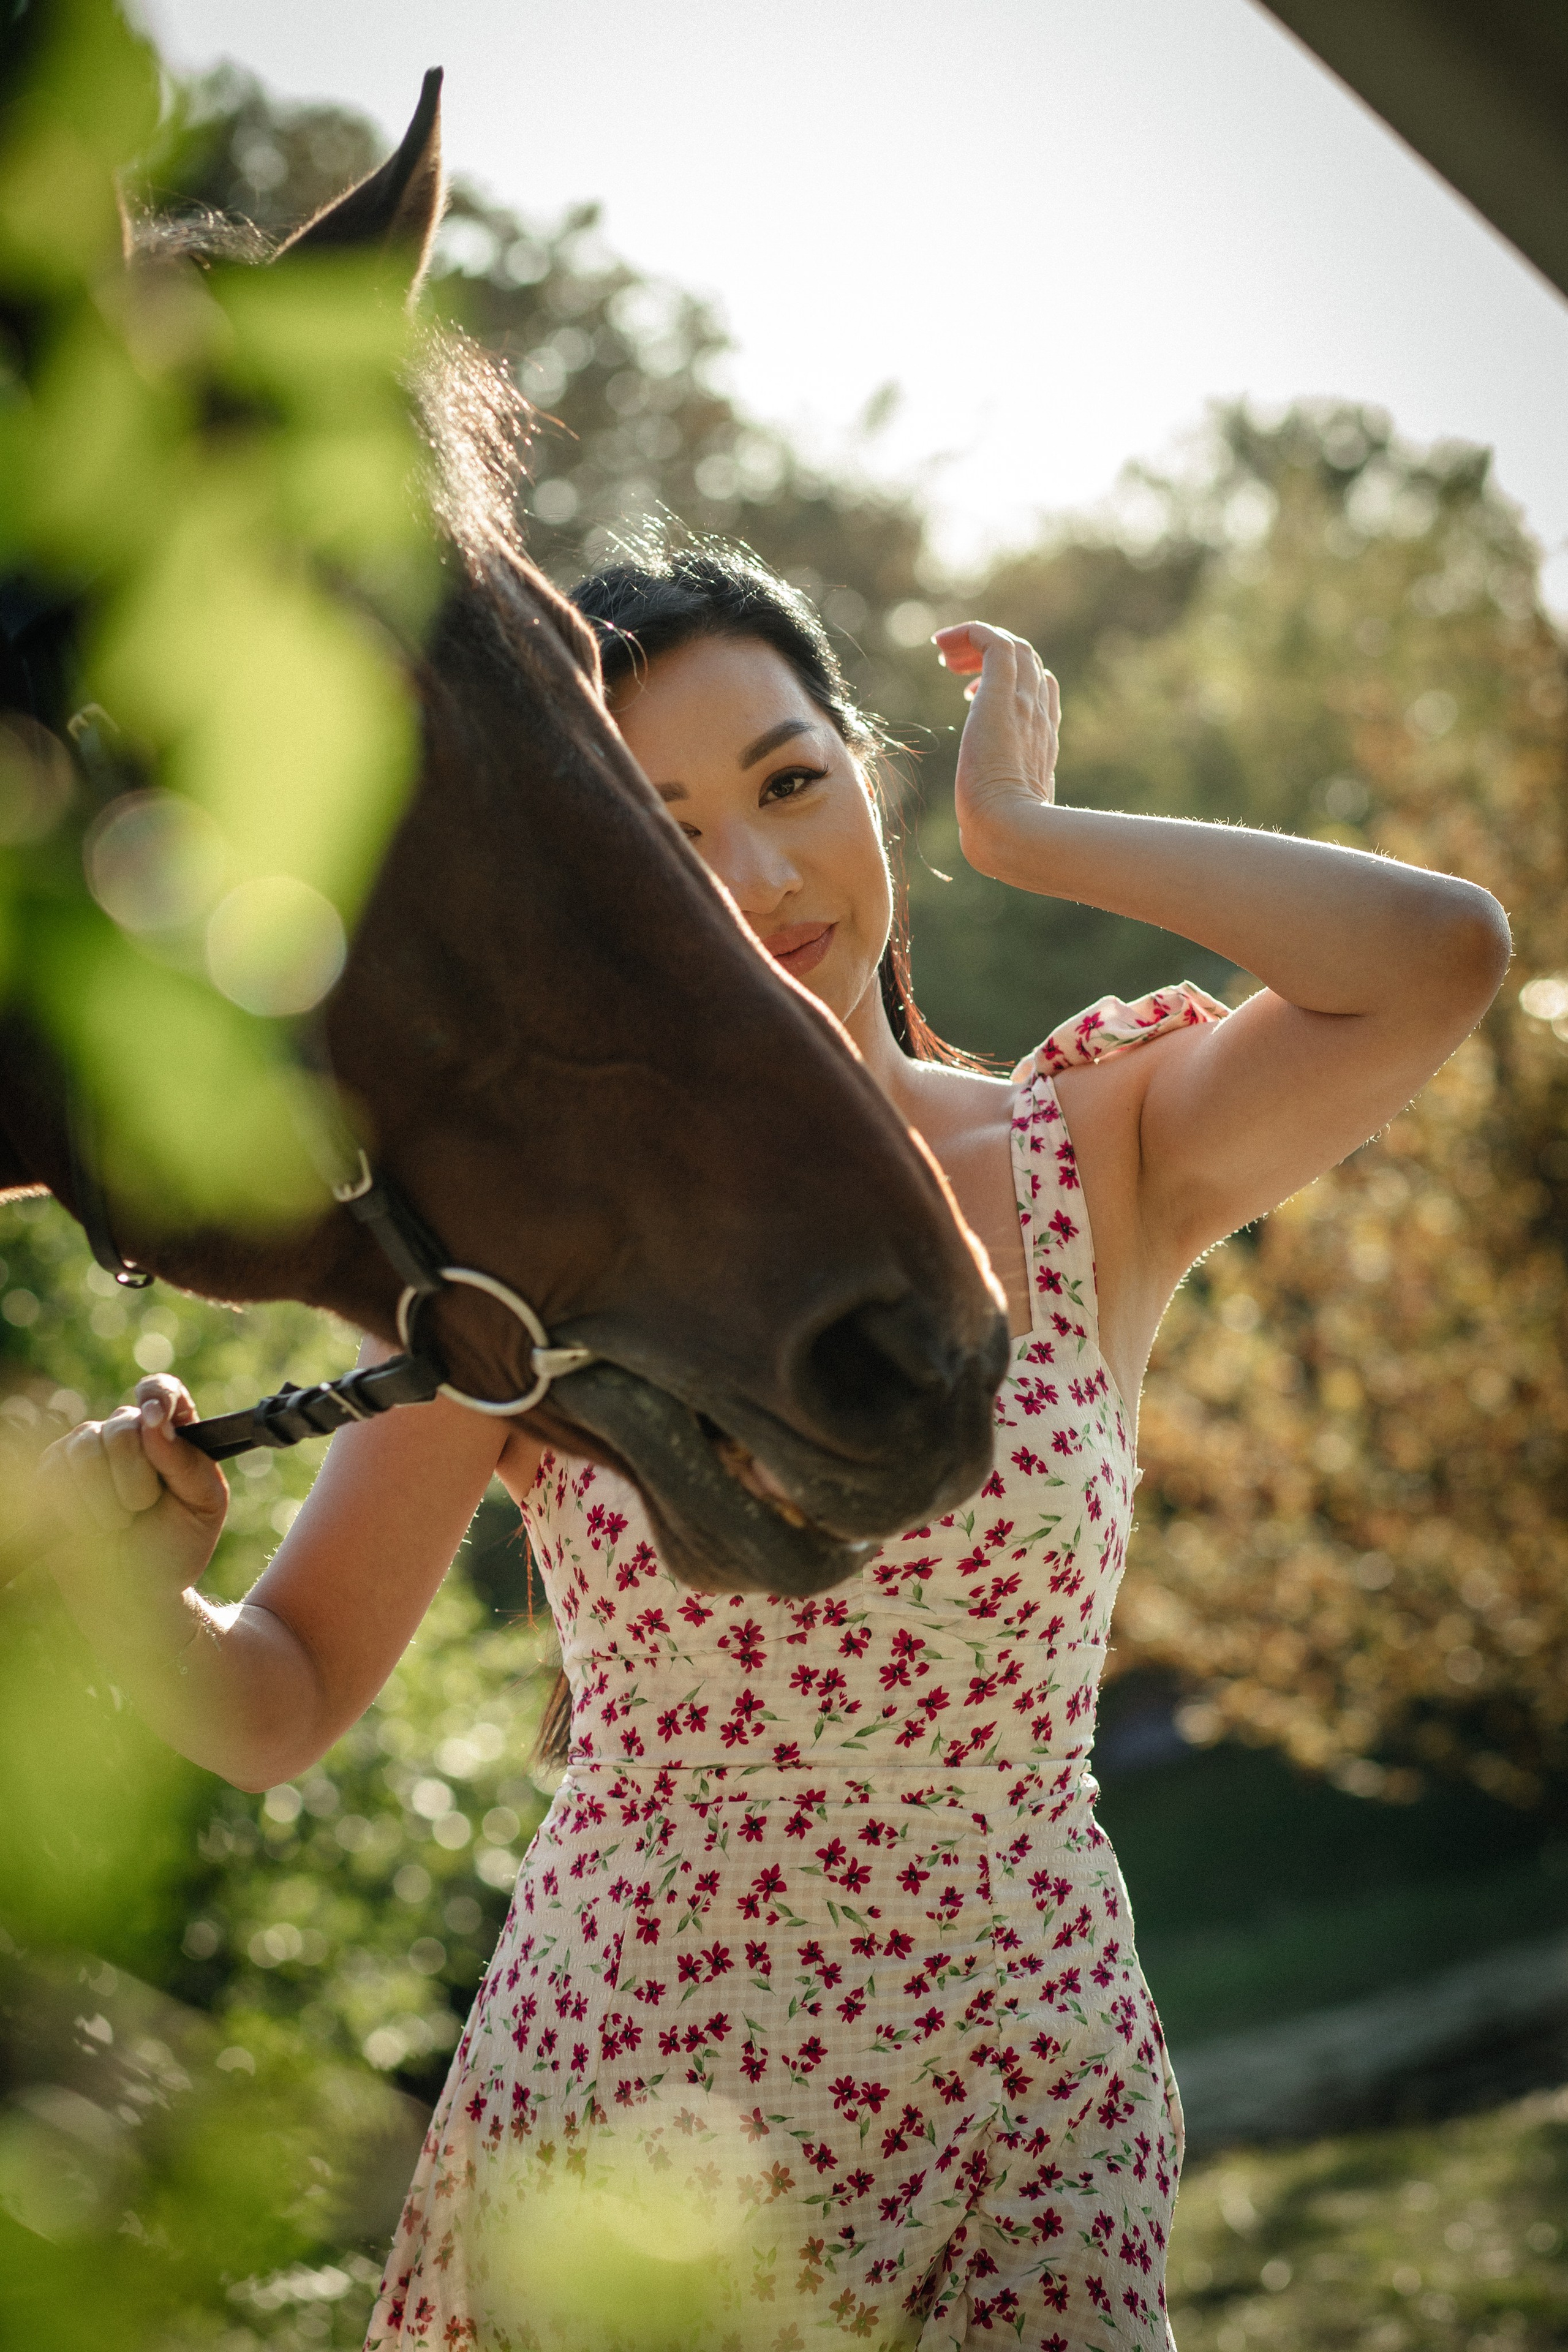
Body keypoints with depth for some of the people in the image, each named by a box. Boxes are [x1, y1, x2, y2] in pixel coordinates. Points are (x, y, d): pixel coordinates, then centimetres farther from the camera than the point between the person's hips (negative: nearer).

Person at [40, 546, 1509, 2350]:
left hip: (1023, 2134, 1)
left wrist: (1020, 833, -11)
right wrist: (131, 1589, -25)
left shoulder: (1101, 1171, -4)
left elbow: (1439, 953, -22)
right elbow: (275, 1707, -3)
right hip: (615, 2117, 0)